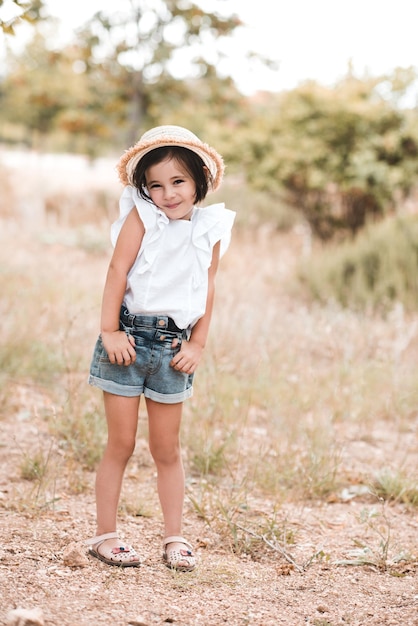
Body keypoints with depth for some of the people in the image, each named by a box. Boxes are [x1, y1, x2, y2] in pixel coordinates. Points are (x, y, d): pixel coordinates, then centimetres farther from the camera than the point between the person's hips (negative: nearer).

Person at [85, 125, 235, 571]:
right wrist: (109, 330, -13)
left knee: (167, 450, 10)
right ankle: (104, 535, 14)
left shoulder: (210, 229, 5)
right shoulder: (141, 216, -4)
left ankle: (175, 539, 18)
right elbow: (117, 271, -8)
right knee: (121, 444, 3)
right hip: (129, 337, -3)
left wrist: (197, 346, 3)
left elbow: (207, 289, 8)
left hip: (172, 344, 3)